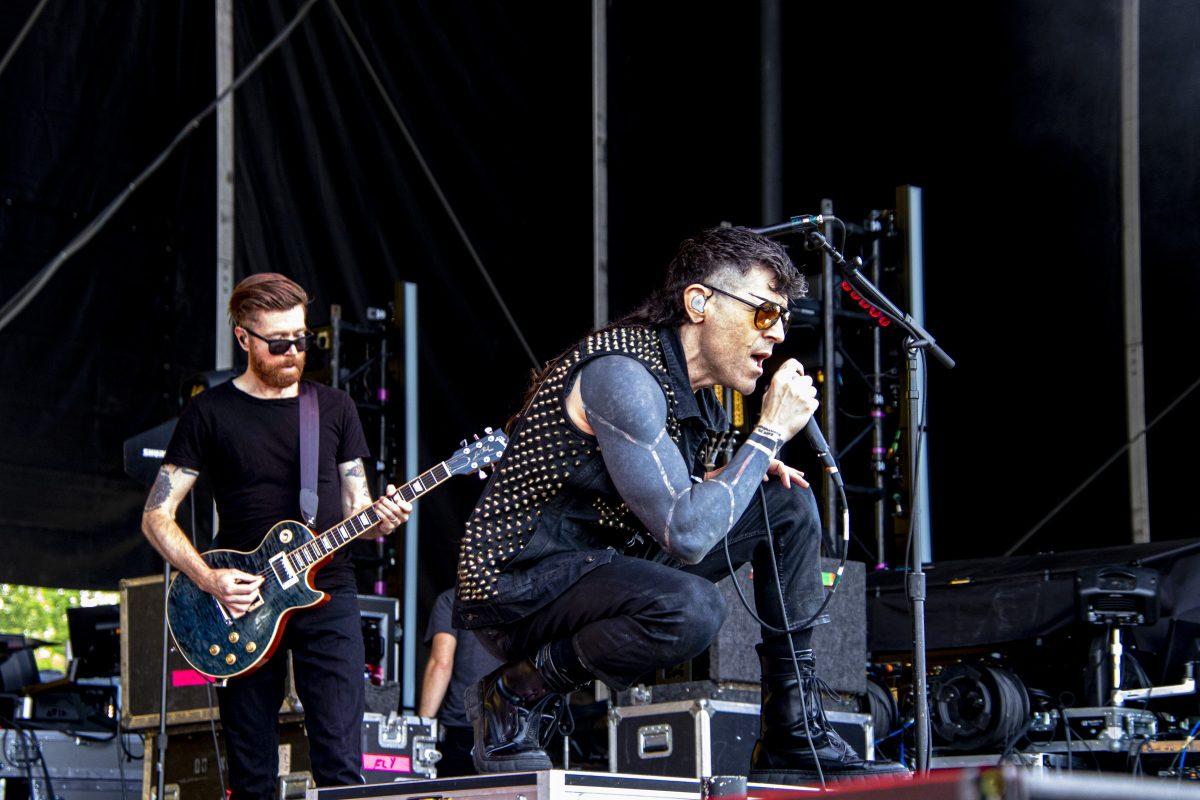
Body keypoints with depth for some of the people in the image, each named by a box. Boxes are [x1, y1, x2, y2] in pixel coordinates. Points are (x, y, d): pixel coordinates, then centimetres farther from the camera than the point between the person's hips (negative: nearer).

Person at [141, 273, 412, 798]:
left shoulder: (334, 408, 11)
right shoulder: (210, 413, 3)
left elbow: (354, 507, 15)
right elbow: (157, 516, 2)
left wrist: (379, 518, -9)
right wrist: (209, 579, -12)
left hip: (327, 596, 1)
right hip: (242, 606, -1)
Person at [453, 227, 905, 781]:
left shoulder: (695, 384, 8)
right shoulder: (621, 373, -23)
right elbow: (686, 535, -29)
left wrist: (751, 471, 2)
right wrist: (769, 434, -19)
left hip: (607, 563, 10)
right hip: (518, 584, -10)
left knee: (788, 502, 7)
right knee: (692, 609, -38)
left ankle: (796, 738, 7)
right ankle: (519, 691, -12)